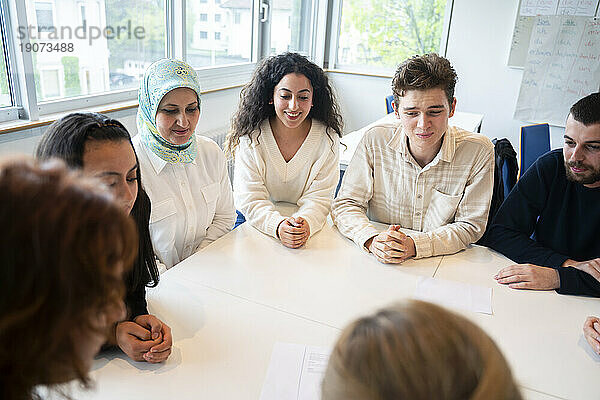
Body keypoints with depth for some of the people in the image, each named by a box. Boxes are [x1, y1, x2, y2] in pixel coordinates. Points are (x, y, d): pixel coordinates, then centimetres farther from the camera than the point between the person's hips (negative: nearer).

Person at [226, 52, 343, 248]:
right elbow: (250, 199, -13)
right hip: (255, 224, -1)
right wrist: (278, 226, -33)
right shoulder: (250, 136, -9)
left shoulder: (327, 138, -7)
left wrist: (306, 223, -31)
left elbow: (319, 197, -9)